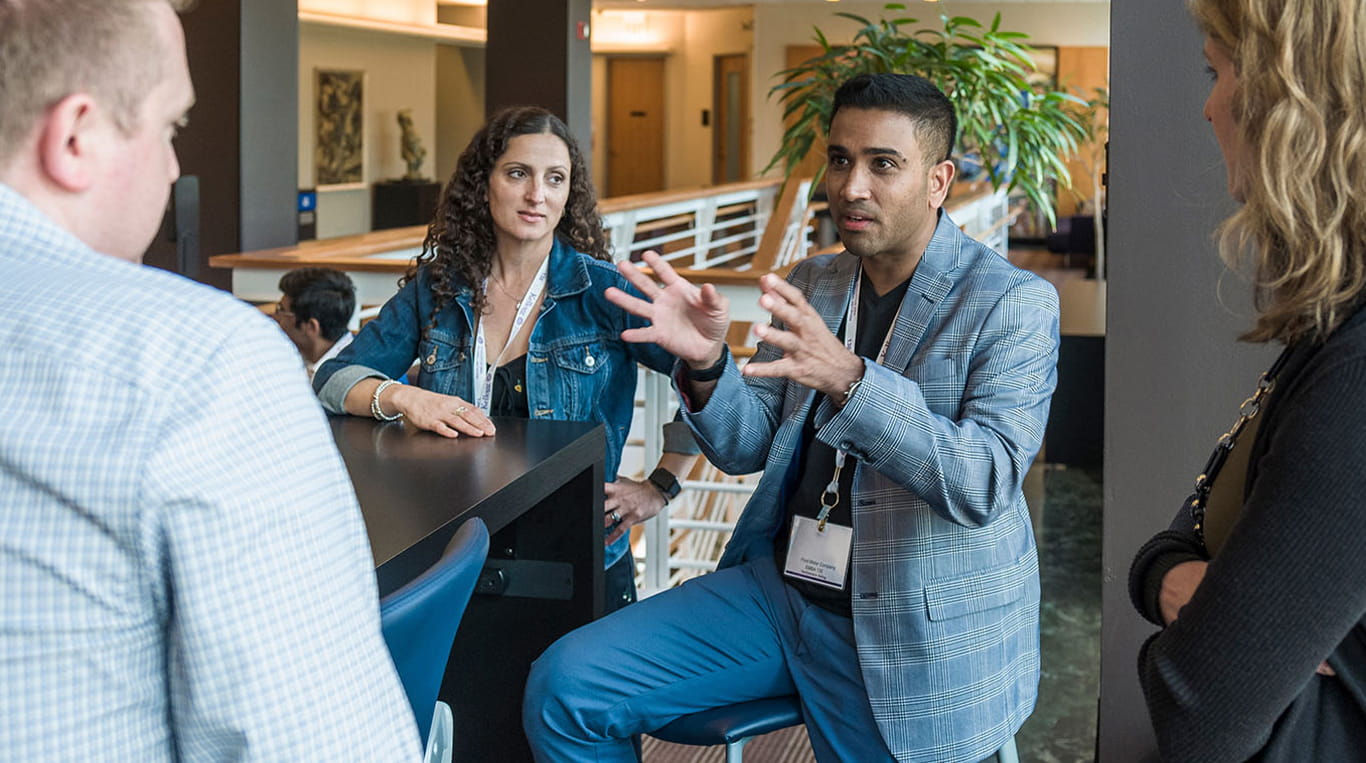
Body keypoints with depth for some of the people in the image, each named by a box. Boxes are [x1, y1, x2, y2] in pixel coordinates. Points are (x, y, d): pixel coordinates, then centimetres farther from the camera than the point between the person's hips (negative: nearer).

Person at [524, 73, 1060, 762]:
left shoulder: (1013, 303, -11)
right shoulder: (810, 285, 8)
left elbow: (985, 484, -23)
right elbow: (746, 448, 8)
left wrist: (847, 378, -36)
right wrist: (705, 363, -14)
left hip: (912, 639, -5)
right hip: (780, 585, 5)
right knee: (563, 685, -6)